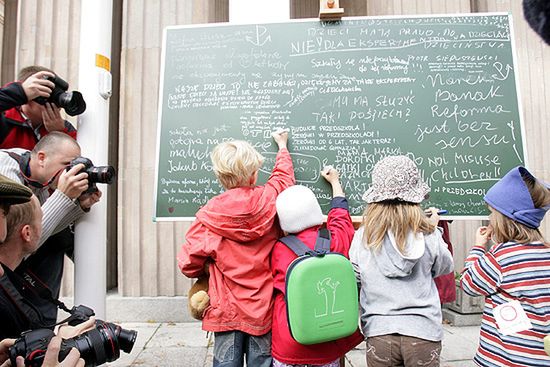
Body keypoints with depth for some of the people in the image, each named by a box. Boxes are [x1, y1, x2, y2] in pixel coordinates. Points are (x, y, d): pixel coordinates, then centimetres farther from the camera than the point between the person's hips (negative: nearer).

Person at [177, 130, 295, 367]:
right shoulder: (269, 199, -7)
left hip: (226, 310, -1)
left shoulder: (210, 215, -13)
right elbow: (283, 175, 15)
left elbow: (188, 263, -10)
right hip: (263, 310, 1)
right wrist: (282, 146, 33)